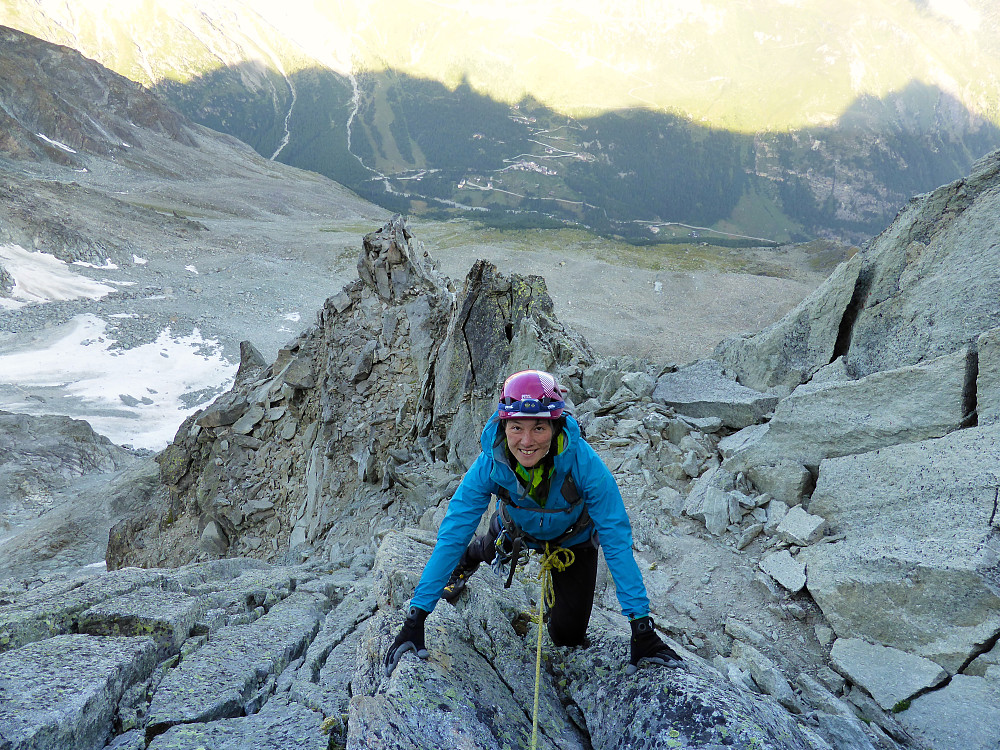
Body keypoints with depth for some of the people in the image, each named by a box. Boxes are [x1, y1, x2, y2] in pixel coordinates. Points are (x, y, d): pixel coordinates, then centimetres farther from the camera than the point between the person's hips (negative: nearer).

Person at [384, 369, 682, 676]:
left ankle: (558, 592, 32)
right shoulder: (490, 465, -37)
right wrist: (414, 620, -34)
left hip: (572, 538, -1)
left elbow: (617, 541, -35)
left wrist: (642, 628, -36)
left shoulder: (584, 463, -42)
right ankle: (467, 562, 59)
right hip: (517, 528, 1)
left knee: (568, 635, 2)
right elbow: (451, 535, -32)